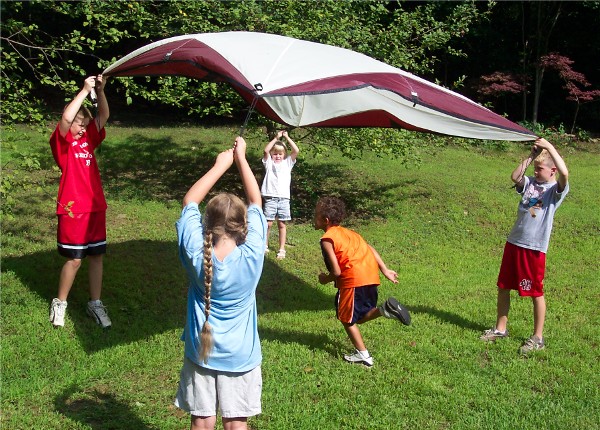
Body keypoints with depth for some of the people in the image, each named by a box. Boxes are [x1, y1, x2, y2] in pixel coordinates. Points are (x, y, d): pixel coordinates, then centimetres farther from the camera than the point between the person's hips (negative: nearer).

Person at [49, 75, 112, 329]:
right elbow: (66, 118, -24)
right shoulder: (62, 141, -5)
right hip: (73, 209, -6)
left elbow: (103, 117, 6)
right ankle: (59, 303, 19)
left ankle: (95, 304, 20)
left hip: (96, 207, 6)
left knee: (96, 256, 9)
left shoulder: (88, 139, 12)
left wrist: (100, 91, -9)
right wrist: (85, 90, -21)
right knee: (74, 259, 1)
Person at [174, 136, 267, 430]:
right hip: (240, 356, 0)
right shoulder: (252, 255, -20)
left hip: (201, 352, 1)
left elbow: (189, 202, -5)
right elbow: (256, 203, -6)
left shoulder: (196, 255, -18)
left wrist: (221, 164, 0)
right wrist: (241, 160, 0)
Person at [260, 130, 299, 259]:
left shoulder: (288, 162, 12)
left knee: (282, 224, 5)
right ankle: (264, 246, 17)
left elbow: (296, 151, -1)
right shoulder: (269, 162, 8)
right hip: (270, 197, -1)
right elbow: (266, 150, -9)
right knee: (268, 223, 0)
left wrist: (287, 137, -1)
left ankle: (282, 249, 12)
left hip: (284, 198, 1)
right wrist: (276, 138, -7)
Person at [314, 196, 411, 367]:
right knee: (360, 317, 21)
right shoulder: (347, 232, 20)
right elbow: (370, 249, 16)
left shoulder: (327, 239, -6)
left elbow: (336, 271, -11)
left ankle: (363, 354, 14)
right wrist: (385, 270, 16)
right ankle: (386, 309, -3)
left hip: (353, 280, -8)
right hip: (371, 276, 8)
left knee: (346, 318, 11)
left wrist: (325, 279, 9)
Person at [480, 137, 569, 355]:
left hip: (535, 247, -6)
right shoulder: (529, 183, 8)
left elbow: (565, 173, -27)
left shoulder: (556, 189, -7)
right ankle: (500, 328, 30)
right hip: (514, 242, 6)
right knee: (503, 286, 14)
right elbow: (514, 176, -11)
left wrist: (549, 147, -21)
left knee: (536, 292, 4)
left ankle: (538, 337, 17)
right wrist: (531, 155, -8)